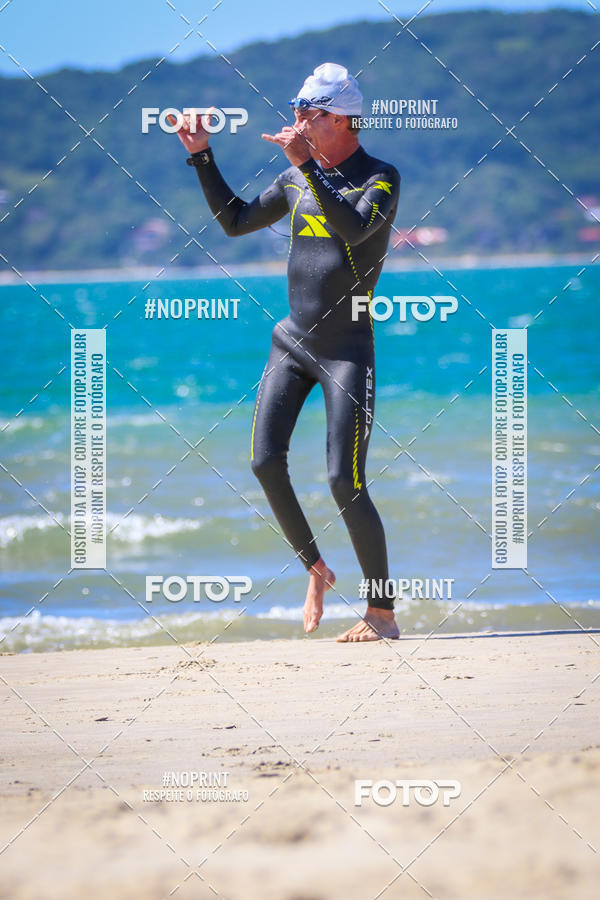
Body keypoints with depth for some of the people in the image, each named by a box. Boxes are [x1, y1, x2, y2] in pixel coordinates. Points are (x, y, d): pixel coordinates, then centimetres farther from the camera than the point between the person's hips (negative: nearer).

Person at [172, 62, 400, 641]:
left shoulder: (380, 179, -9)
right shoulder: (296, 180, 10)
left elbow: (354, 228, -28)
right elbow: (235, 221, 19)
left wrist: (308, 166, -34)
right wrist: (201, 157, 12)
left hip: (348, 349, -6)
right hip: (292, 343, 6)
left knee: (345, 483, -11)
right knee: (265, 463, -6)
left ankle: (382, 613, -1)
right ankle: (316, 570, 15)